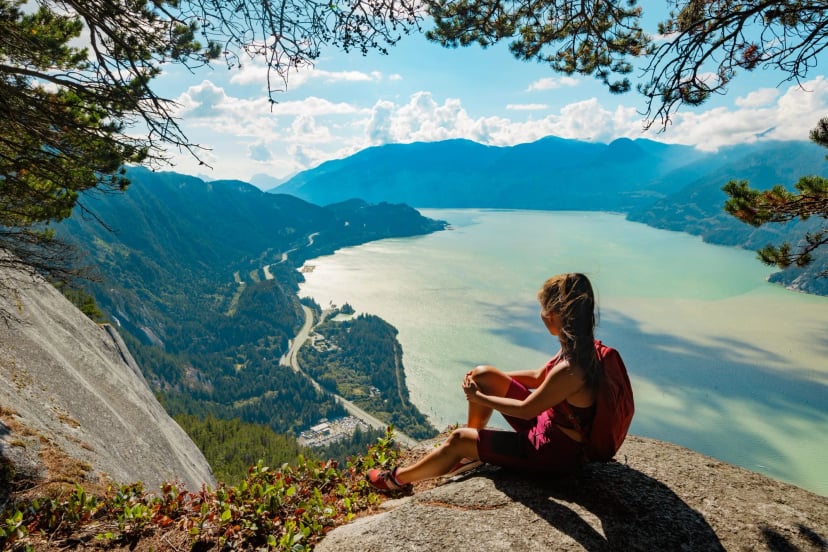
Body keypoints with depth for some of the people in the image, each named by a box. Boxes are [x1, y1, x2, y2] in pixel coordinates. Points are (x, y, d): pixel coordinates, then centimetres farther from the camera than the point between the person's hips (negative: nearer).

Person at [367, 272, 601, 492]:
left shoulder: (569, 370, -34)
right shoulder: (578, 347, -6)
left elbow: (525, 409, -22)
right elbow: (538, 377, 9)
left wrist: (479, 397, -9)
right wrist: (492, 379, 7)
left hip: (555, 451, -8)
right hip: (546, 421, 8)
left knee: (459, 439, -6)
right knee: (483, 375, 2)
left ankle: (400, 478, 18)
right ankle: (470, 452, 21)